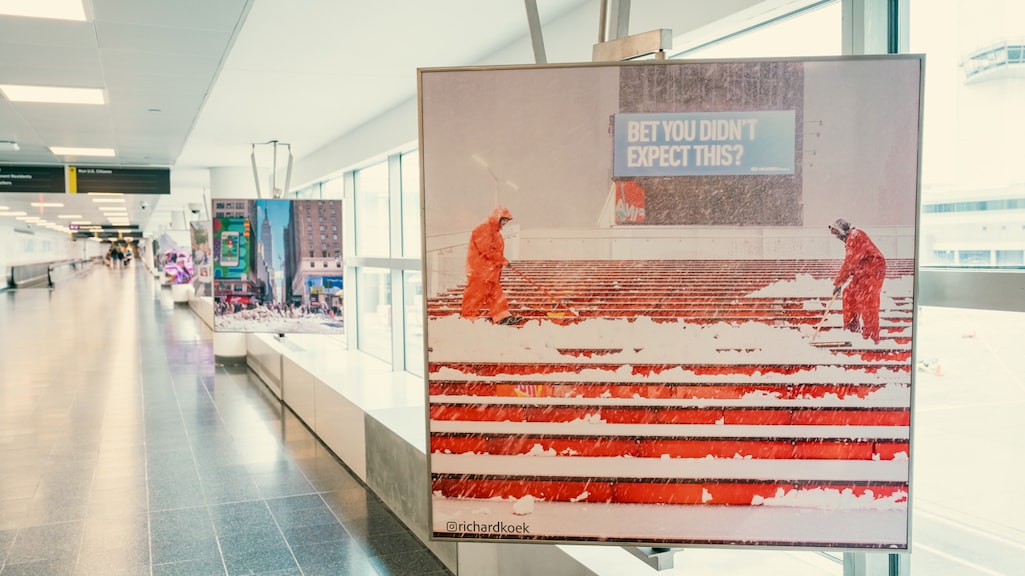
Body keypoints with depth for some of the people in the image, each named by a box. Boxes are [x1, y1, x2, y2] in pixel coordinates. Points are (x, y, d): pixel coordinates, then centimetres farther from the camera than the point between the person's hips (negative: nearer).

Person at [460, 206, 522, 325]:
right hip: (479, 270, -10)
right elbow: (486, 250, -24)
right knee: (476, 293, -4)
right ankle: (468, 316, 5)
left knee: (496, 292, 10)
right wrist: (502, 260, -19)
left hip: (490, 270, 10)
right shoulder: (483, 229, -17)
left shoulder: (495, 231, 16)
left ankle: (502, 316, 12)